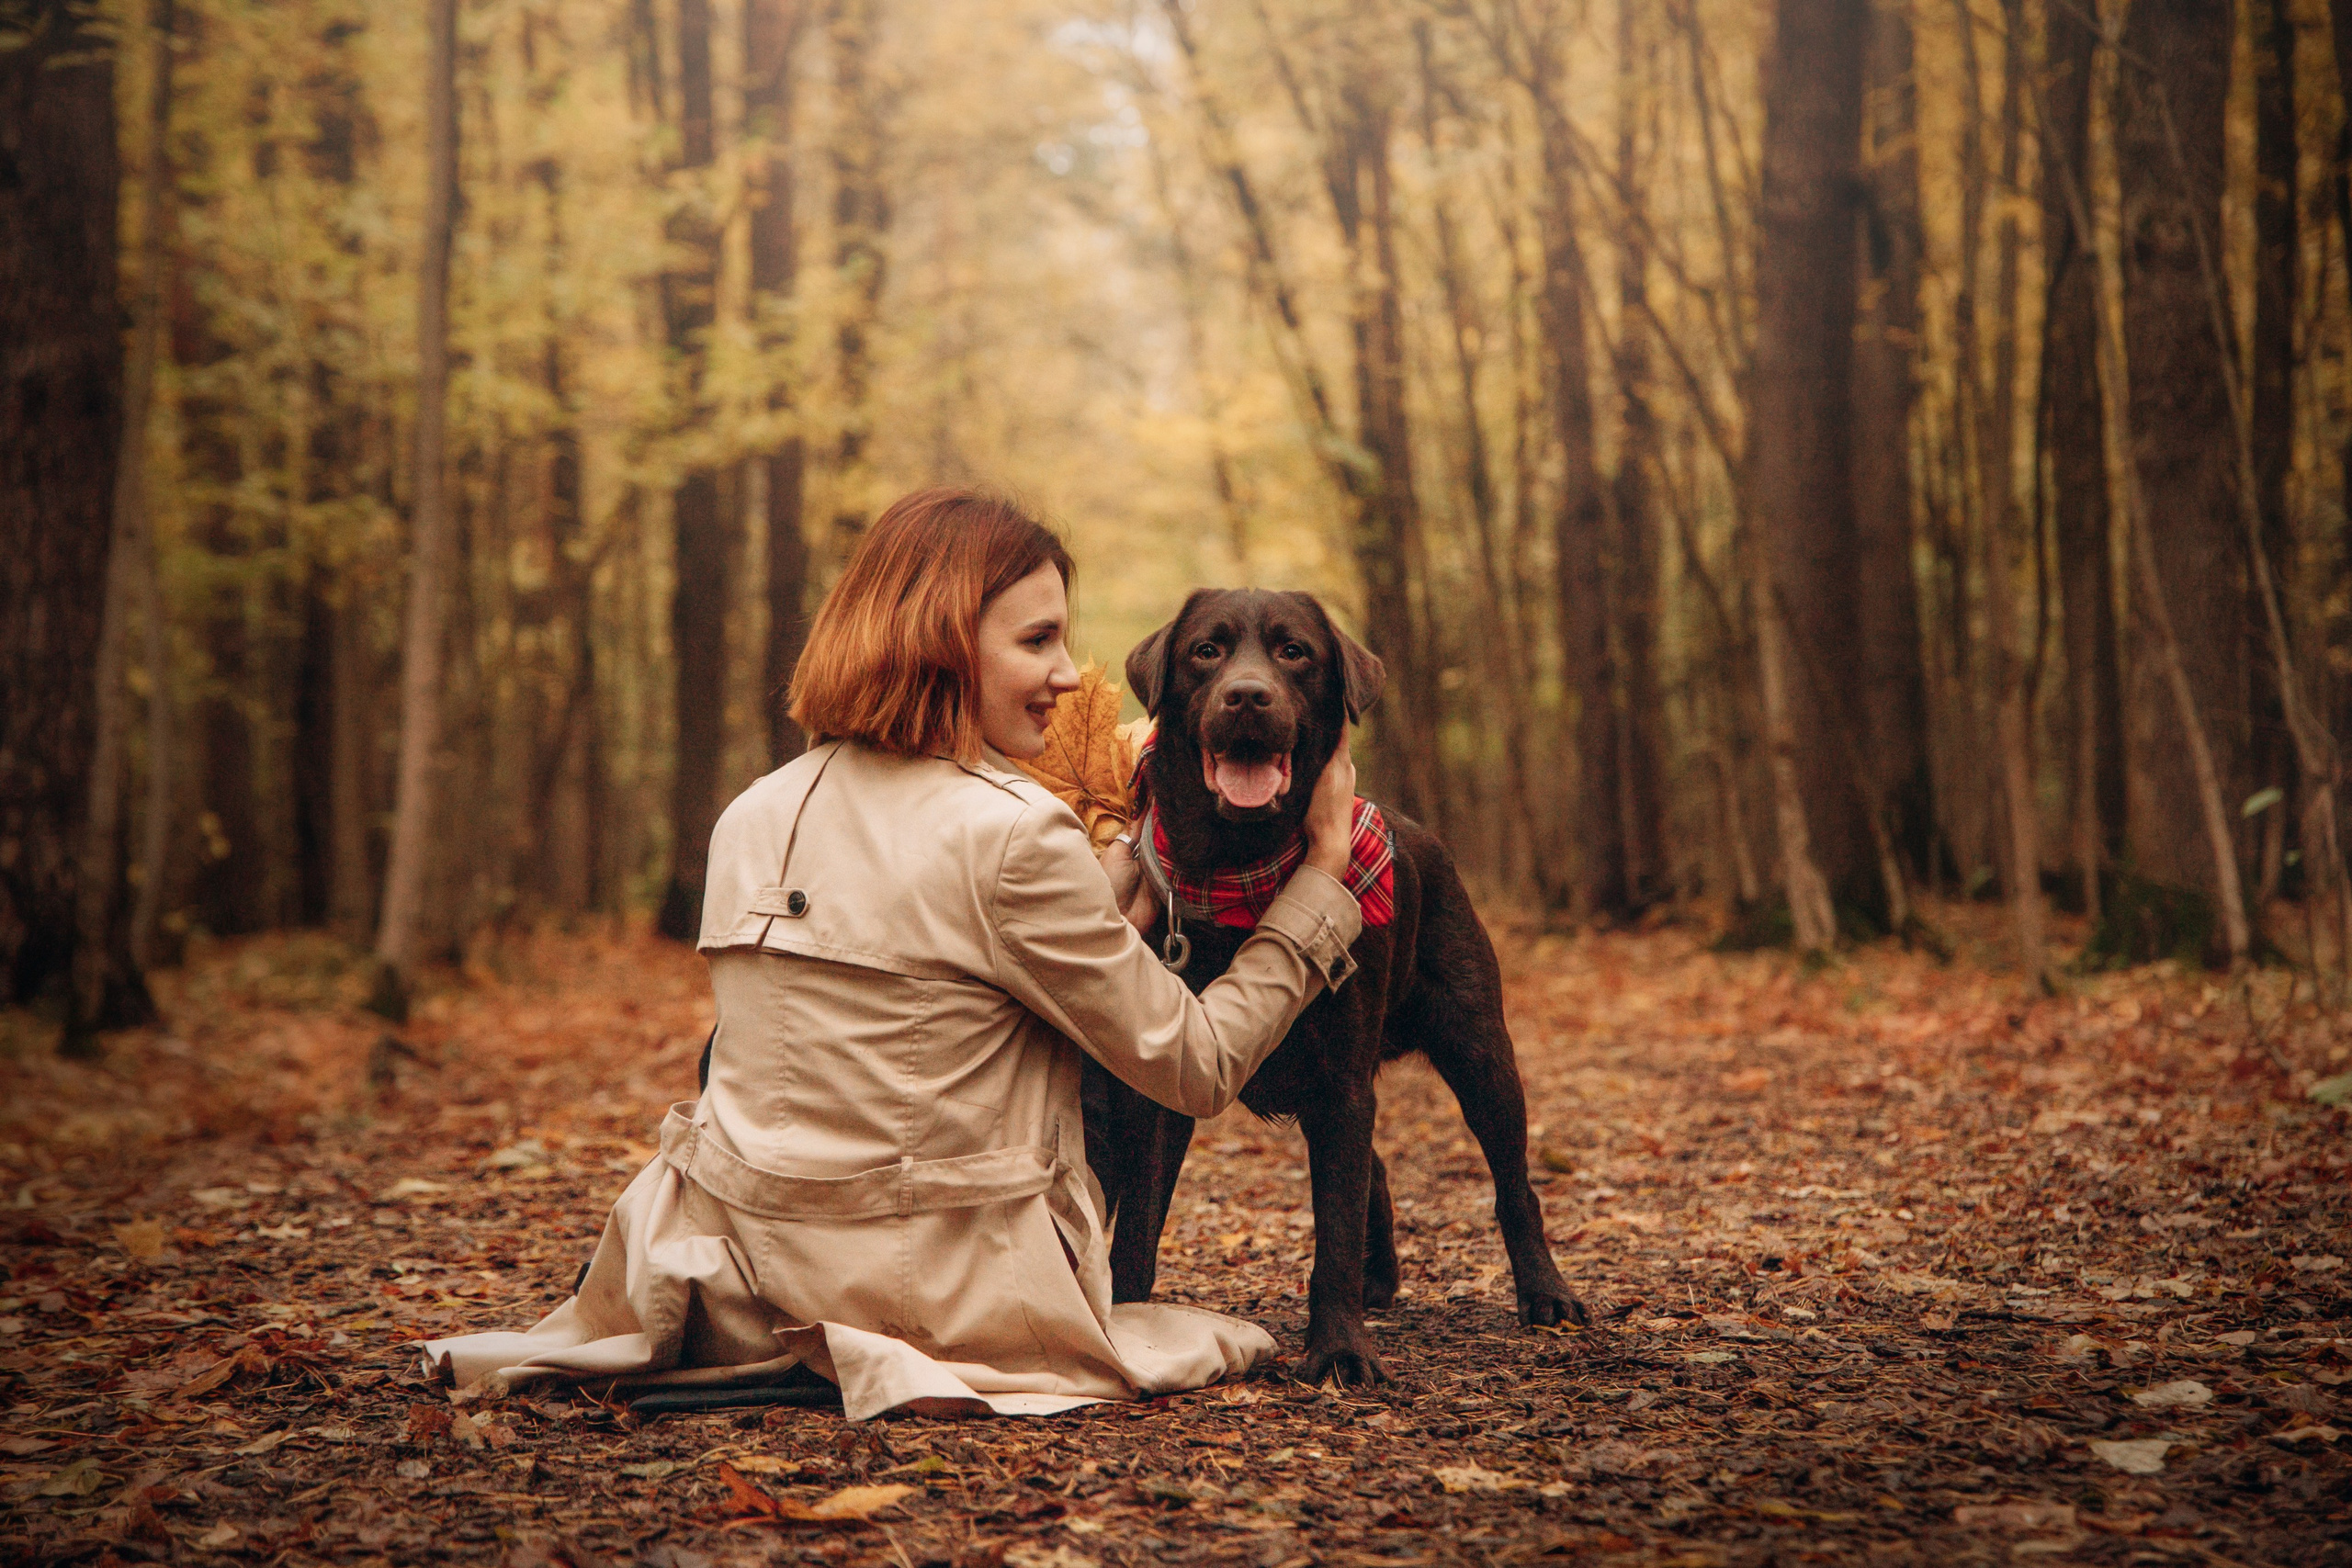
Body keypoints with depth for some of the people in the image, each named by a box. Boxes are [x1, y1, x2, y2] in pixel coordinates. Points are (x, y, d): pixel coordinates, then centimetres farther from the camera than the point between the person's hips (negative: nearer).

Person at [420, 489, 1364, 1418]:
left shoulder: (753, 817, 5)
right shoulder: (1013, 835, -17)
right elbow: (1198, 1069, -9)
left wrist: (1118, 858, 19)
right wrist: (1323, 874, 1)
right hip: (926, 1300, -7)